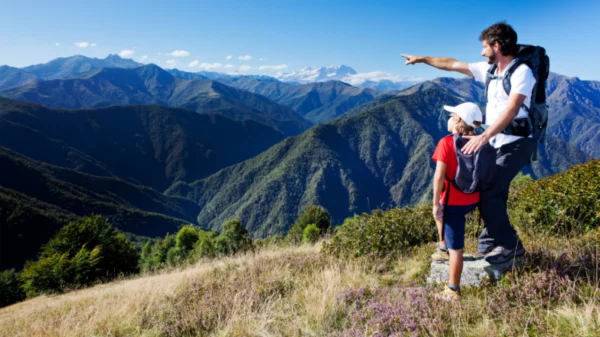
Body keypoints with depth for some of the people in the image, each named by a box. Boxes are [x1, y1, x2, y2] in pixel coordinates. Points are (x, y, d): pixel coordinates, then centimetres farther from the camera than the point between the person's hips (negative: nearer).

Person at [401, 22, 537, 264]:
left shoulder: (521, 72, -14)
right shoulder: (489, 70, 10)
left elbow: (511, 110, -27)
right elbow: (453, 65, 19)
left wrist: (483, 137, -38)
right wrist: (422, 59, 25)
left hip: (517, 143, -8)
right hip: (496, 142, 8)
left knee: (488, 192, -15)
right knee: (490, 193, 6)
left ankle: (510, 245, -1)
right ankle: (489, 245, 16)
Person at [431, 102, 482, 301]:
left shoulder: (446, 143, -16)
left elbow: (439, 176, -21)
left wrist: (436, 204, -14)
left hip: (454, 202, -7)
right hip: (472, 200, 7)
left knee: (456, 248, 2)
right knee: (441, 213, 35)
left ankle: (453, 291, 15)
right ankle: (443, 249, 44)